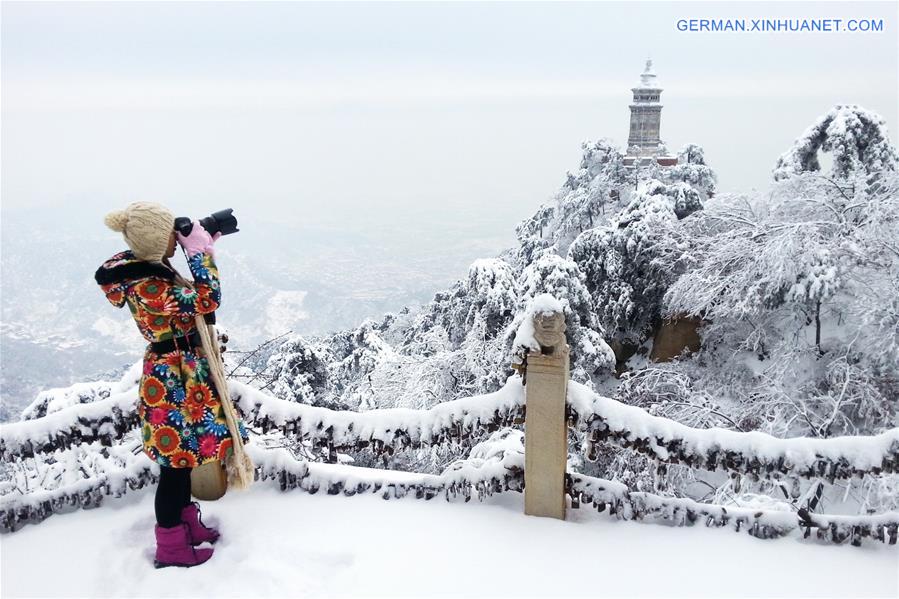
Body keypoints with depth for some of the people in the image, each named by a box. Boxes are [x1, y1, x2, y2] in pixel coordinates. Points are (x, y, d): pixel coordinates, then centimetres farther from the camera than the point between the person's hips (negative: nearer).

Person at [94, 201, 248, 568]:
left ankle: (186, 524, 38)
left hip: (181, 375, 10)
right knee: (177, 461, 3)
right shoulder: (145, 285, -26)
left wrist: (205, 247, 8)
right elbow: (207, 300, -28)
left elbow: (189, 295, 18)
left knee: (183, 457, 21)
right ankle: (171, 548, 18)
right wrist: (200, 251, -20)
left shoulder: (149, 268, 4)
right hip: (173, 381, -10)